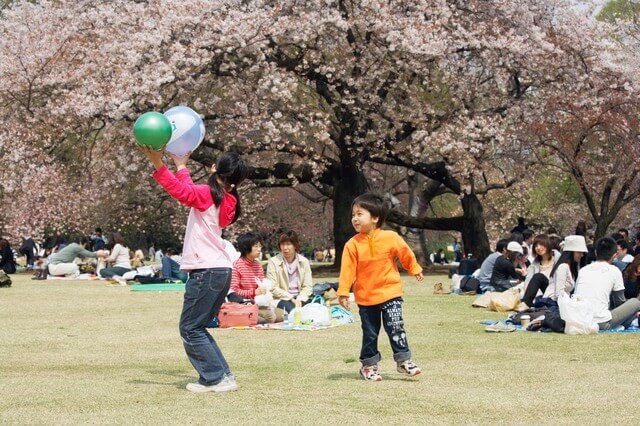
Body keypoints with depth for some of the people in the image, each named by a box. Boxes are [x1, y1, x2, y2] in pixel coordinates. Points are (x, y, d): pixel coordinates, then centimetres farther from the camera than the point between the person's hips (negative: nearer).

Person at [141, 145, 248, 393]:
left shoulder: (208, 194, -9)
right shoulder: (227, 200, 15)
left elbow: (181, 191, -25)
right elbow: (190, 191, 30)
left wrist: (158, 164, -28)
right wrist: (181, 166, 40)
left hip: (206, 271, -9)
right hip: (222, 270, 9)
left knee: (190, 329, -2)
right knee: (196, 328, 16)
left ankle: (217, 378, -4)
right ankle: (221, 375, 12)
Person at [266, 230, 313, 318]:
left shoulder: (304, 262, 8)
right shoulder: (273, 262, -2)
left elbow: (308, 286, 6)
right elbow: (272, 288, -8)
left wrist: (299, 299, -13)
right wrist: (291, 298, -15)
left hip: (300, 299, 3)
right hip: (280, 300, -3)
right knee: (292, 308, -35)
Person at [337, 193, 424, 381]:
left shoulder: (390, 238, -9)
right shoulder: (353, 244, -8)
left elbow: (406, 254, 7)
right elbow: (347, 269, -7)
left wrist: (415, 270, 20)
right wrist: (343, 292, -10)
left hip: (390, 293, -1)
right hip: (365, 297, 1)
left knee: (395, 327, -9)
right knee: (369, 333, 10)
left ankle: (403, 360, 3)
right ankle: (368, 365, 22)